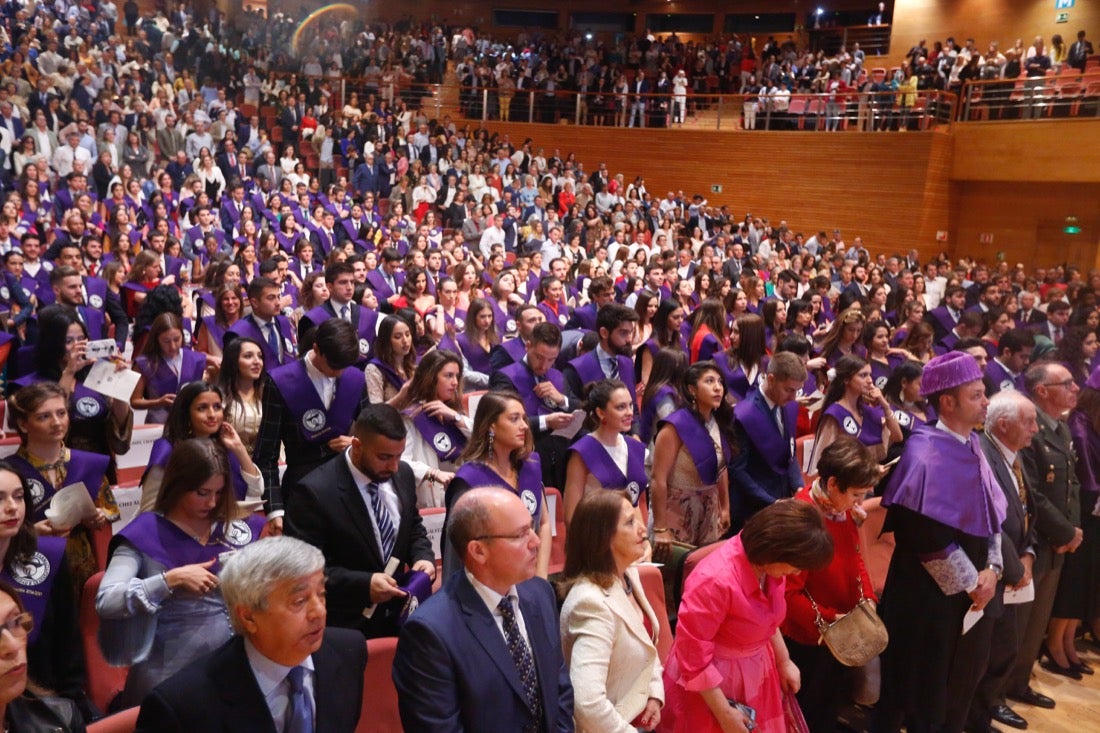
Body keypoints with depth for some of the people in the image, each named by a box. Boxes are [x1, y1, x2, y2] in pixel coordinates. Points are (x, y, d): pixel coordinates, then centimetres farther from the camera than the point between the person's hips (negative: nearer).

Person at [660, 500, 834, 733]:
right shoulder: (716, 580, -34)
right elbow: (693, 657, -25)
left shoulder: (765, 563, -10)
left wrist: (784, 661, 17)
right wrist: (724, 714, -17)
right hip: (712, 680, -7)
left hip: (756, 669, 7)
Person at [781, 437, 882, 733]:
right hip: (807, 639, -8)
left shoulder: (844, 509, -5)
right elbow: (788, 592, -27)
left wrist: (867, 601, -3)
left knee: (832, 704, 25)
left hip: (840, 634, 8)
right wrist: (829, 620, -23)